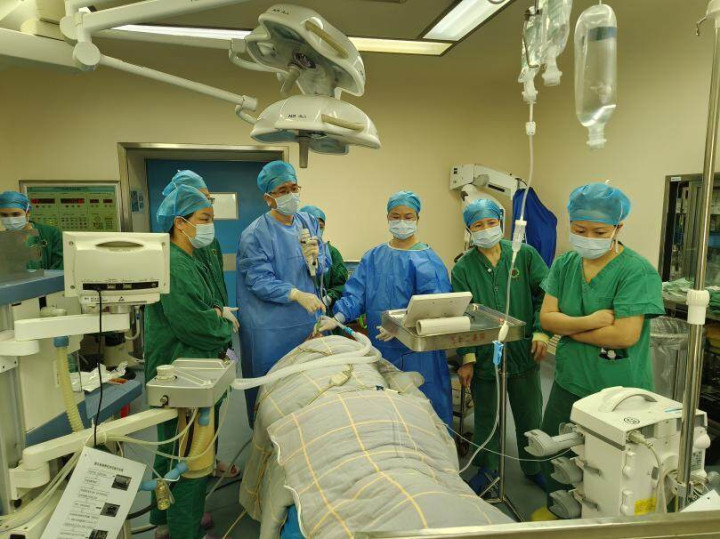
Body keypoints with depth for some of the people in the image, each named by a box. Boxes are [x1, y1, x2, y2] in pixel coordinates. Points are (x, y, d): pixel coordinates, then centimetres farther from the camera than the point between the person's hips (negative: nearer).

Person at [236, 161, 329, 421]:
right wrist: (297, 295, -31)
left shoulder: (309, 222, 6)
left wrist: (315, 258, -16)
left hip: (309, 320, 5)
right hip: (271, 327, -5)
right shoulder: (255, 234, -12)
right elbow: (259, 281, -18)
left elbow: (325, 265, 8)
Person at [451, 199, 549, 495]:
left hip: (523, 351, 1)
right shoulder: (463, 268, -2)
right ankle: (488, 468, 36)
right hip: (484, 355, 0)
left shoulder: (524, 255, -1)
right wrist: (466, 358, -9)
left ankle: (534, 467, 39)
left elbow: (545, 293, -1)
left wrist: (541, 332, -11)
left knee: (530, 415, 16)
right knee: (486, 415, 15)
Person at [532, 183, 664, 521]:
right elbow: (546, 317, -5)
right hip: (568, 382, 6)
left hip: (617, 391, -5)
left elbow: (625, 335, -23)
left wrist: (569, 327, -13)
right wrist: (588, 321, -22)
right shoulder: (564, 265, 0)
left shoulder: (638, 272, -16)